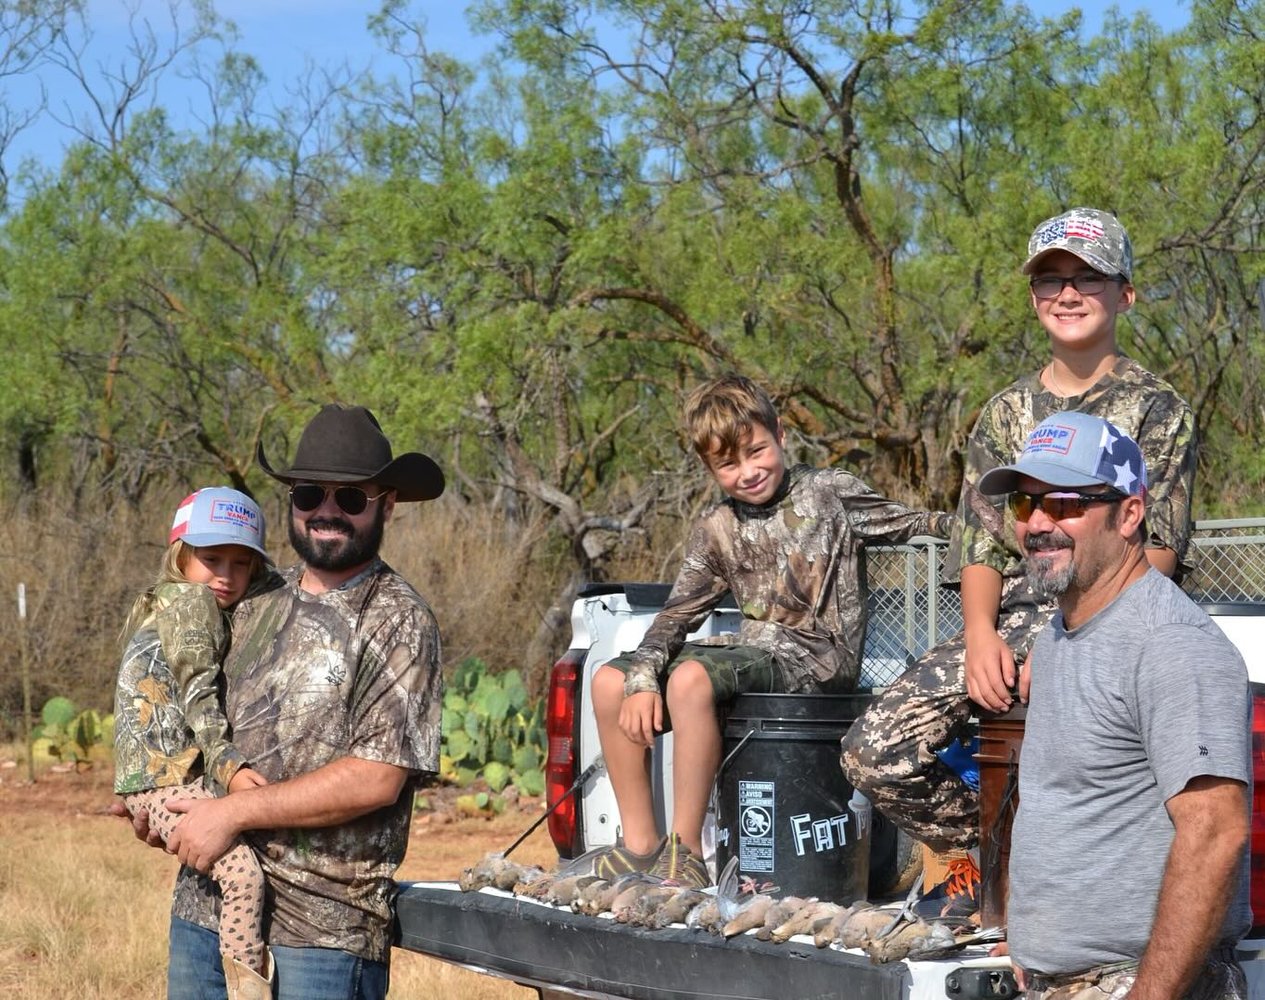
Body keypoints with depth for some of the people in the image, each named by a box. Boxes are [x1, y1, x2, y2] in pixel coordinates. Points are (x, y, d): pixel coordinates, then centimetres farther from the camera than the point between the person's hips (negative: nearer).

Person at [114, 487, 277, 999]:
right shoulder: (192, 601, -5)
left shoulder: (158, 605, 24)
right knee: (242, 870, -24)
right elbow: (197, 692, -15)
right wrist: (227, 763, -23)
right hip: (168, 776, -11)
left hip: (151, 774, 11)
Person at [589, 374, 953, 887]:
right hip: (752, 647, 7)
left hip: (817, 657, -6)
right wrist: (642, 680, -7)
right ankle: (640, 845, -2)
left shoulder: (829, 492, 1)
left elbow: (913, 525, 2)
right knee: (611, 681, -5)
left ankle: (686, 853, -25)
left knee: (690, 678, -32)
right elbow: (677, 615, 9)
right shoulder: (716, 529, 13)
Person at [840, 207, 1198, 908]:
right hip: (1011, 619, 4)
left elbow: (1158, 551, -4)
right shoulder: (1006, 414, 17)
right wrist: (981, 634, -9)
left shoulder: (1156, 409, 3)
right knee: (873, 752, -15)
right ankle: (982, 849, 11)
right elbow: (977, 546, 11)